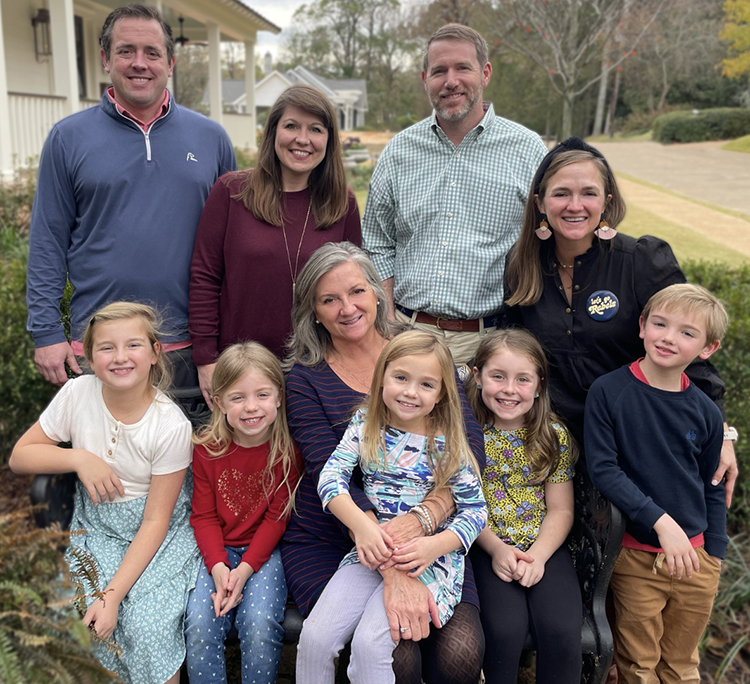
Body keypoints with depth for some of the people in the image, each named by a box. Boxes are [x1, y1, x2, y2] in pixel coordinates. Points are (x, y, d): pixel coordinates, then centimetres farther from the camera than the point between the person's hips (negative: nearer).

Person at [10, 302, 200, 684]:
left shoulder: (170, 425, -17)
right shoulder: (78, 394, -8)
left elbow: (155, 521, -14)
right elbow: (20, 456, 2)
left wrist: (112, 593, -21)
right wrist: (79, 458, -16)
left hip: (160, 535, -3)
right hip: (96, 526, 3)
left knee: (147, 624, -23)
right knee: (83, 619, -20)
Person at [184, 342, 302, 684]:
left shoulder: (287, 449, -10)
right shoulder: (207, 448, -4)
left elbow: (277, 517, -7)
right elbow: (204, 516, -1)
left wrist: (245, 570, -17)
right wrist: (218, 567, -17)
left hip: (266, 551, -2)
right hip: (218, 550, 2)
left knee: (259, 625, -22)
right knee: (200, 623, -18)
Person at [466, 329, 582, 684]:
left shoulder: (554, 435, 0)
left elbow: (560, 510, 2)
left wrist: (538, 556, -13)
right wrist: (497, 549, -14)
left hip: (543, 547, 2)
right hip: (486, 547, -1)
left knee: (562, 631, -20)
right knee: (506, 629, -23)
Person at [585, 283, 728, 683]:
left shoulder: (705, 413, -1)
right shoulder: (608, 392, -12)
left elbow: (712, 490, 10)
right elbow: (602, 469, -17)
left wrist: (714, 555, 9)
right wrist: (661, 521, -22)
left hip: (694, 554, 4)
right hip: (635, 556, -3)